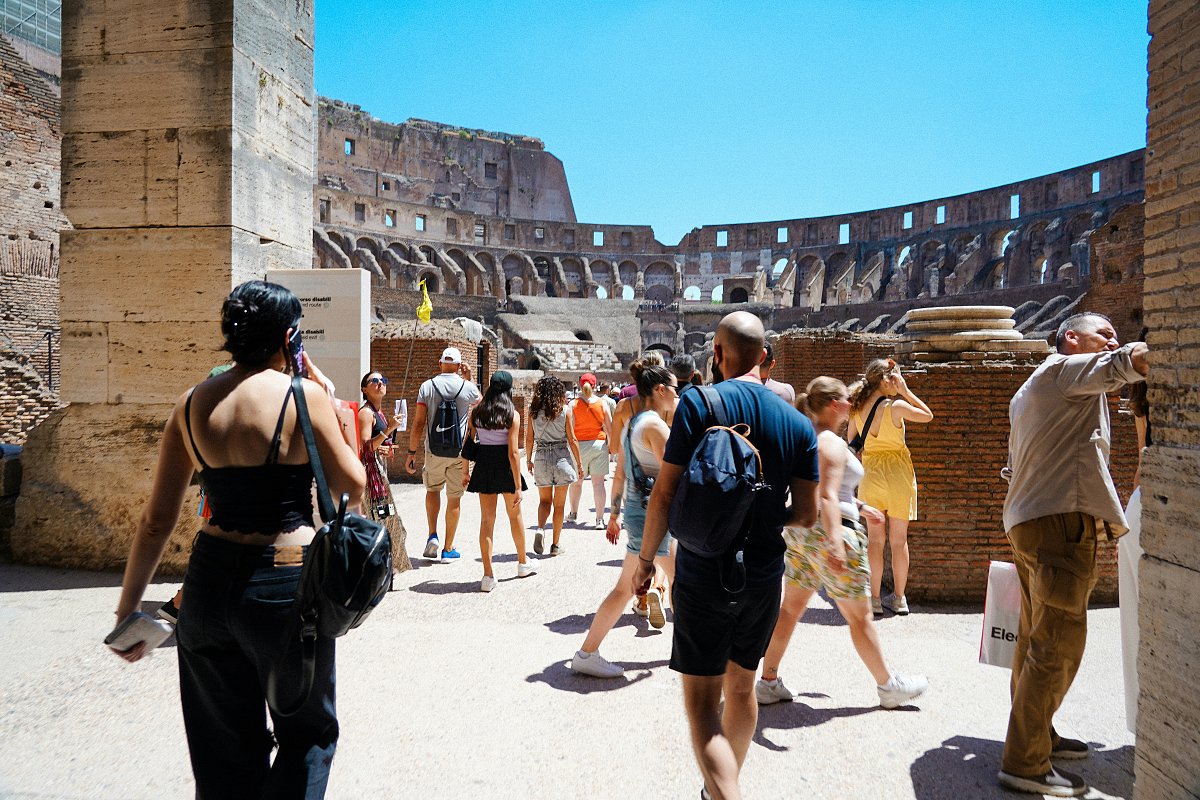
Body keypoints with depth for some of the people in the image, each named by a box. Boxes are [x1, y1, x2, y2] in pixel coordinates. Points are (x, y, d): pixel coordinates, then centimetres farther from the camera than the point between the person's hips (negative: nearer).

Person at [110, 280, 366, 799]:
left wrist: (128, 607, 14)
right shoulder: (303, 396, -12)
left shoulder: (192, 404, 3)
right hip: (284, 584, -5)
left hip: (210, 580, 5)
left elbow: (157, 519, 5)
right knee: (307, 733, 18)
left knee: (224, 745, 22)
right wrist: (329, 406, 5)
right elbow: (352, 485, -3)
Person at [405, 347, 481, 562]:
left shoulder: (427, 386, -3)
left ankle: (432, 535, 8)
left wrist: (412, 452, 2)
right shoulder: (468, 387, -3)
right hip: (459, 451, -1)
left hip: (434, 450, 1)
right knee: (454, 499, 8)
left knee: (433, 489, 23)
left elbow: (418, 423, -4)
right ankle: (448, 549, 14)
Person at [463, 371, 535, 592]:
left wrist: (465, 471, 14)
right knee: (515, 516, 17)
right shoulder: (512, 415, -10)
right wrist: (518, 485, -11)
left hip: (483, 466, 3)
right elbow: (513, 452, -14)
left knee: (486, 520, 7)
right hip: (504, 467, -2)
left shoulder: (476, 411, 1)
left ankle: (488, 575, 5)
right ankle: (523, 564, 35)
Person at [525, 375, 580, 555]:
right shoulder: (565, 410, -6)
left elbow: (529, 438, 3)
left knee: (544, 500, 17)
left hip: (541, 458, 2)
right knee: (559, 504, 9)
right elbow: (572, 440, -4)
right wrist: (578, 463, 4)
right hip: (562, 457, -2)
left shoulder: (534, 411, -1)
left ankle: (540, 529, -9)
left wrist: (528, 459, 17)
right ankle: (556, 544, 13)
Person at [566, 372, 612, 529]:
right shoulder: (602, 403, -1)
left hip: (579, 445, 0)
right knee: (598, 482, -1)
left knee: (577, 481, 15)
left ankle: (573, 513, 30)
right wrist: (611, 445, 12)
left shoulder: (573, 404, -3)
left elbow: (569, 428, -6)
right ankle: (599, 519, -3)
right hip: (599, 444, 0)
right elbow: (609, 426, 1)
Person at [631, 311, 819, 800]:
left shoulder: (698, 404, -12)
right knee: (742, 687, 21)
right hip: (764, 577, 5)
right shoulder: (798, 423, 0)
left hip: (703, 573, -4)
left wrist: (645, 560, 0)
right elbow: (806, 515, 2)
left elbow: (665, 494, -13)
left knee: (702, 699, 2)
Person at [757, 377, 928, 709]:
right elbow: (827, 497, -25)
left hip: (799, 530, 9)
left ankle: (768, 682, 15)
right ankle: (889, 685, 21)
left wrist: (858, 506, 31)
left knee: (790, 607, 11)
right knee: (859, 616, 5)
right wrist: (835, 541, -31)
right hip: (828, 530, -9)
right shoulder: (832, 442, -15)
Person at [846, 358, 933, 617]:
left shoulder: (857, 409, 0)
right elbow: (928, 415, 1)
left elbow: (850, 442, 11)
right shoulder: (896, 406, -13)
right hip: (898, 474, -3)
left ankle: (874, 599, 10)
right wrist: (905, 391, 0)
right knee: (899, 541, 8)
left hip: (871, 475, 3)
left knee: (875, 540, 9)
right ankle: (899, 598, 17)